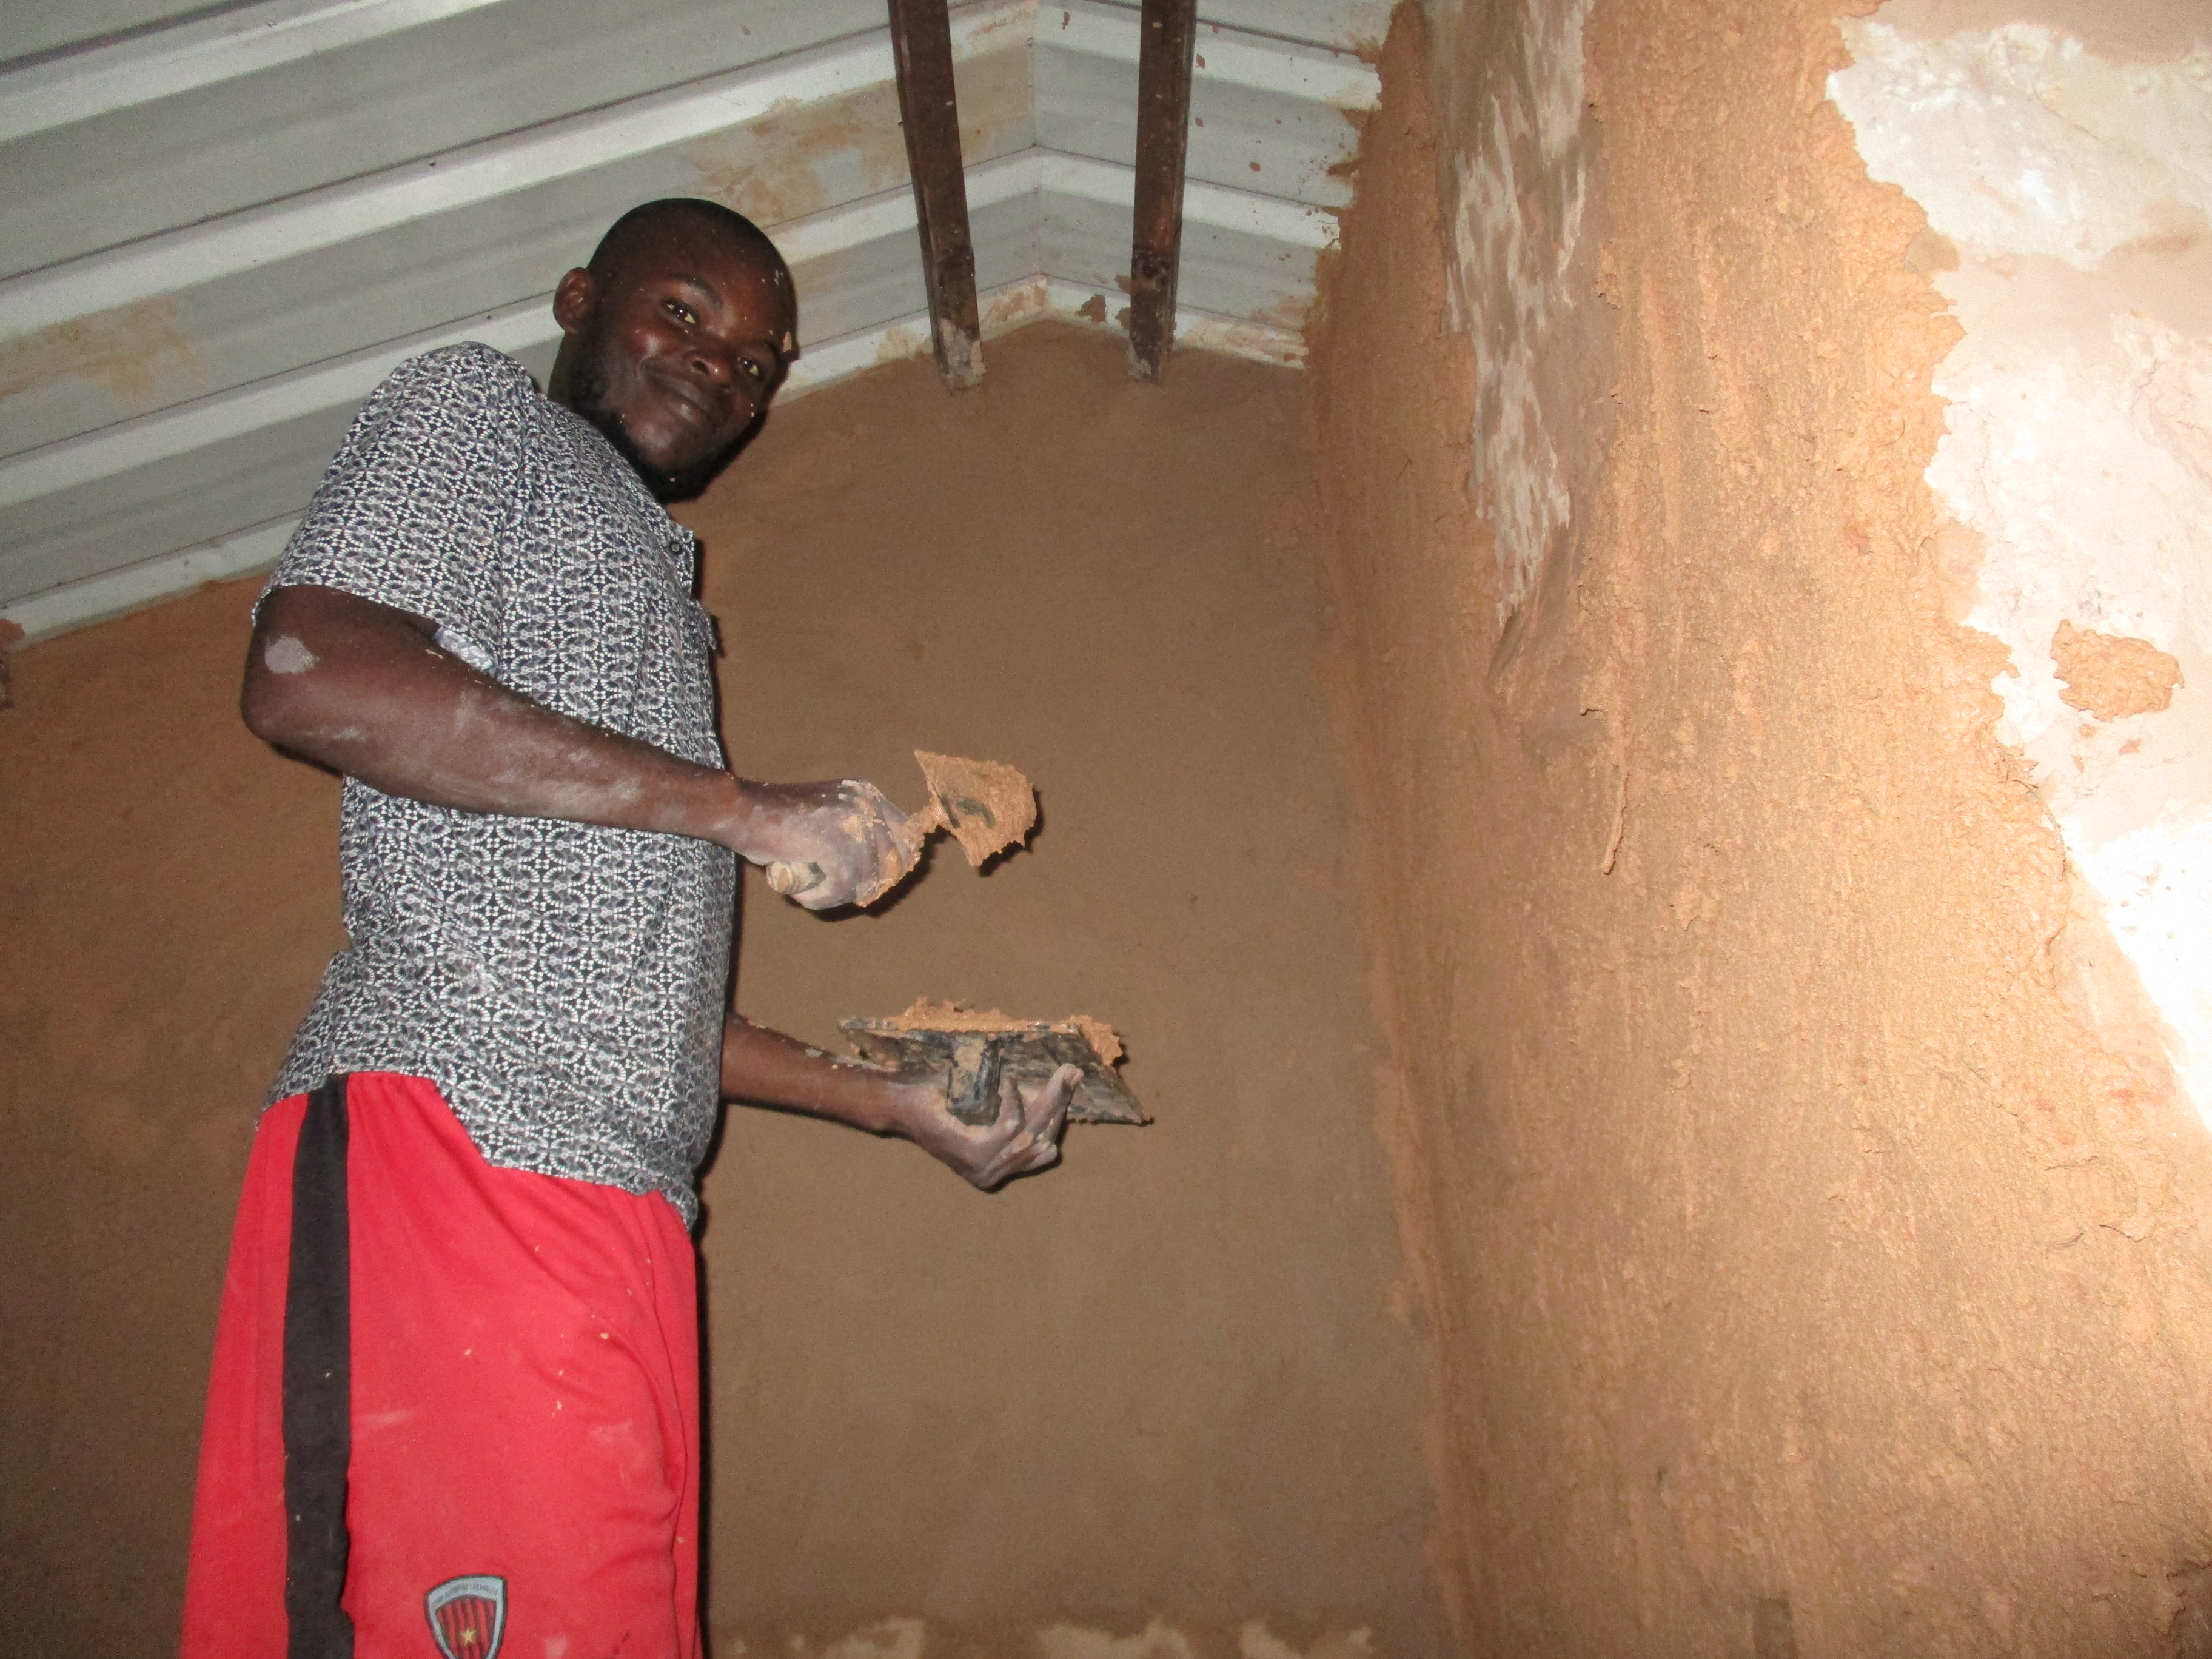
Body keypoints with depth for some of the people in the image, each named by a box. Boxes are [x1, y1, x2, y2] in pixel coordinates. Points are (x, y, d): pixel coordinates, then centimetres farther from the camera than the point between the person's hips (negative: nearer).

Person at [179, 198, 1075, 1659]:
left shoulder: (653, 580, 31)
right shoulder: (474, 408, 11)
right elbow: (308, 677, -11)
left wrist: (899, 1103, 21)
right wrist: (747, 807, -10)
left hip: (610, 1206, 8)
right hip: (452, 1149, -8)